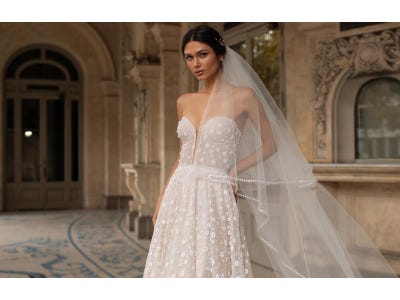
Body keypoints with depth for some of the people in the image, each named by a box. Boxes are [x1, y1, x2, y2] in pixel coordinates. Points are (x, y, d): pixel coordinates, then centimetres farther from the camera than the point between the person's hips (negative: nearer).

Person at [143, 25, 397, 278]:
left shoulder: (243, 96, -3)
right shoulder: (184, 102, 11)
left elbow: (270, 143, 5)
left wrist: (234, 171, -4)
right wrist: (163, 196, 12)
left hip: (213, 198, -5)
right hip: (180, 194, 5)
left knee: (210, 266, -4)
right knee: (177, 266, 5)